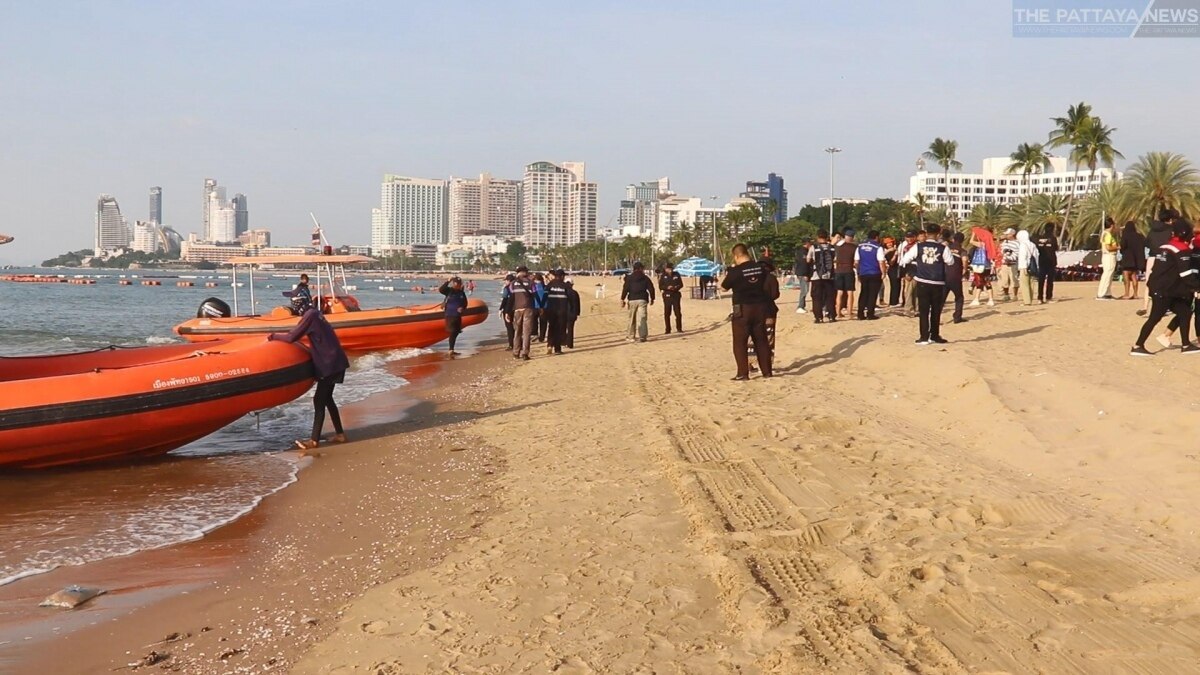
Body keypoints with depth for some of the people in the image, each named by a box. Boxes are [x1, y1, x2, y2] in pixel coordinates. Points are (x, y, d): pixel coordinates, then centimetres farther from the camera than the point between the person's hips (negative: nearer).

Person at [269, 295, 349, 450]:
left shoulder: (310, 315, -16)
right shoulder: (314, 314, 11)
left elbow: (291, 337, -17)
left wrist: (274, 336, -4)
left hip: (329, 363, -9)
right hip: (333, 361, 9)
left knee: (319, 400, -6)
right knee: (326, 398, 16)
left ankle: (314, 440, -4)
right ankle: (339, 433, 21)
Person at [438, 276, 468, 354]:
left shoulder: (462, 293, 6)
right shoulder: (449, 290, -6)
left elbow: (465, 303, 14)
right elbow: (441, 290, -24)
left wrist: (462, 308, -8)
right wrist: (448, 282, -29)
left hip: (458, 316, 5)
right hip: (450, 315, -5)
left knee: (456, 332, 11)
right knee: (452, 332, -12)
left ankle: (451, 350, 22)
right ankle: (451, 350, -11)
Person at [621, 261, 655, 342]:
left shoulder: (629, 278, 4)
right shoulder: (645, 278, 5)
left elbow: (625, 289, -2)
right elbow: (651, 288, 5)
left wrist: (622, 299, 0)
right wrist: (652, 298, 16)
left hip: (632, 300, 1)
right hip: (642, 300, -1)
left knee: (632, 319, 11)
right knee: (641, 319, -3)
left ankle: (630, 336, 16)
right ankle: (641, 336, -11)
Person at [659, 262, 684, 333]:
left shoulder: (676, 275, 3)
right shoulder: (663, 276, 0)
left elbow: (681, 284, 6)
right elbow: (660, 286, -3)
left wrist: (676, 287, -15)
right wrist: (667, 287, -20)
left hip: (676, 295, 1)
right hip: (667, 295, -1)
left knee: (678, 313, 2)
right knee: (667, 313, 0)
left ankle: (679, 328, 13)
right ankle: (668, 329, 7)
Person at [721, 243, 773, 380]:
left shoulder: (735, 271, -13)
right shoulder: (760, 268, 2)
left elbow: (724, 287, 0)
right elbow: (766, 285, 14)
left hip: (743, 309, -5)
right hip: (760, 307, 5)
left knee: (740, 342, 2)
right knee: (761, 340, 12)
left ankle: (743, 373, -2)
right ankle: (766, 371, 14)